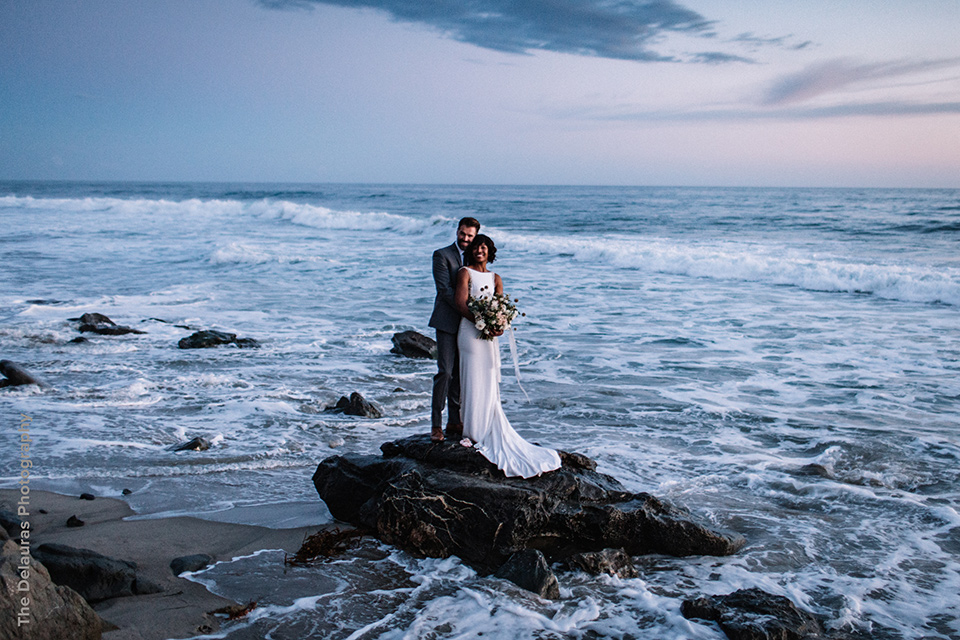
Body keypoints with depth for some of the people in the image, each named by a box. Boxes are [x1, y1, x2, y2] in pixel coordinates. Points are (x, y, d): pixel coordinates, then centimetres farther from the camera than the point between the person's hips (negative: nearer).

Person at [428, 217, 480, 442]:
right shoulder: (442, 255, -3)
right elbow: (444, 289, -13)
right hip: (448, 323, -5)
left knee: (460, 374, 9)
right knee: (445, 372, -10)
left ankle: (454, 421, 18)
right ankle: (436, 424, -4)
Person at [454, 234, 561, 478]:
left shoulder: (495, 278, 17)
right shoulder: (465, 273, 1)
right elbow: (461, 304, -10)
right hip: (470, 332, -5)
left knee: (489, 383, 8)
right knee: (474, 382, -5)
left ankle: (487, 432, 15)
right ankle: (474, 432, 3)